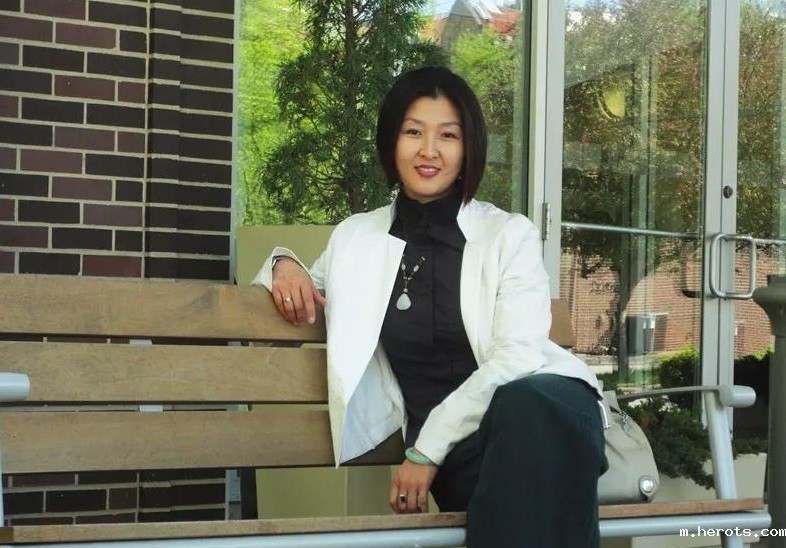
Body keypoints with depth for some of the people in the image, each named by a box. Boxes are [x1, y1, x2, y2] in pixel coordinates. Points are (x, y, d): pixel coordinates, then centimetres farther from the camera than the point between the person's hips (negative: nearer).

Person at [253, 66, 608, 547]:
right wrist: (284, 265, 8)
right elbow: (303, 305, 33)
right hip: (457, 449, 0)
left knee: (525, 406, -41)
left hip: (541, 404, 0)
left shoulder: (511, 235, 5)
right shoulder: (355, 237, 14)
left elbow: (516, 358, -6)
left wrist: (427, 449, -14)